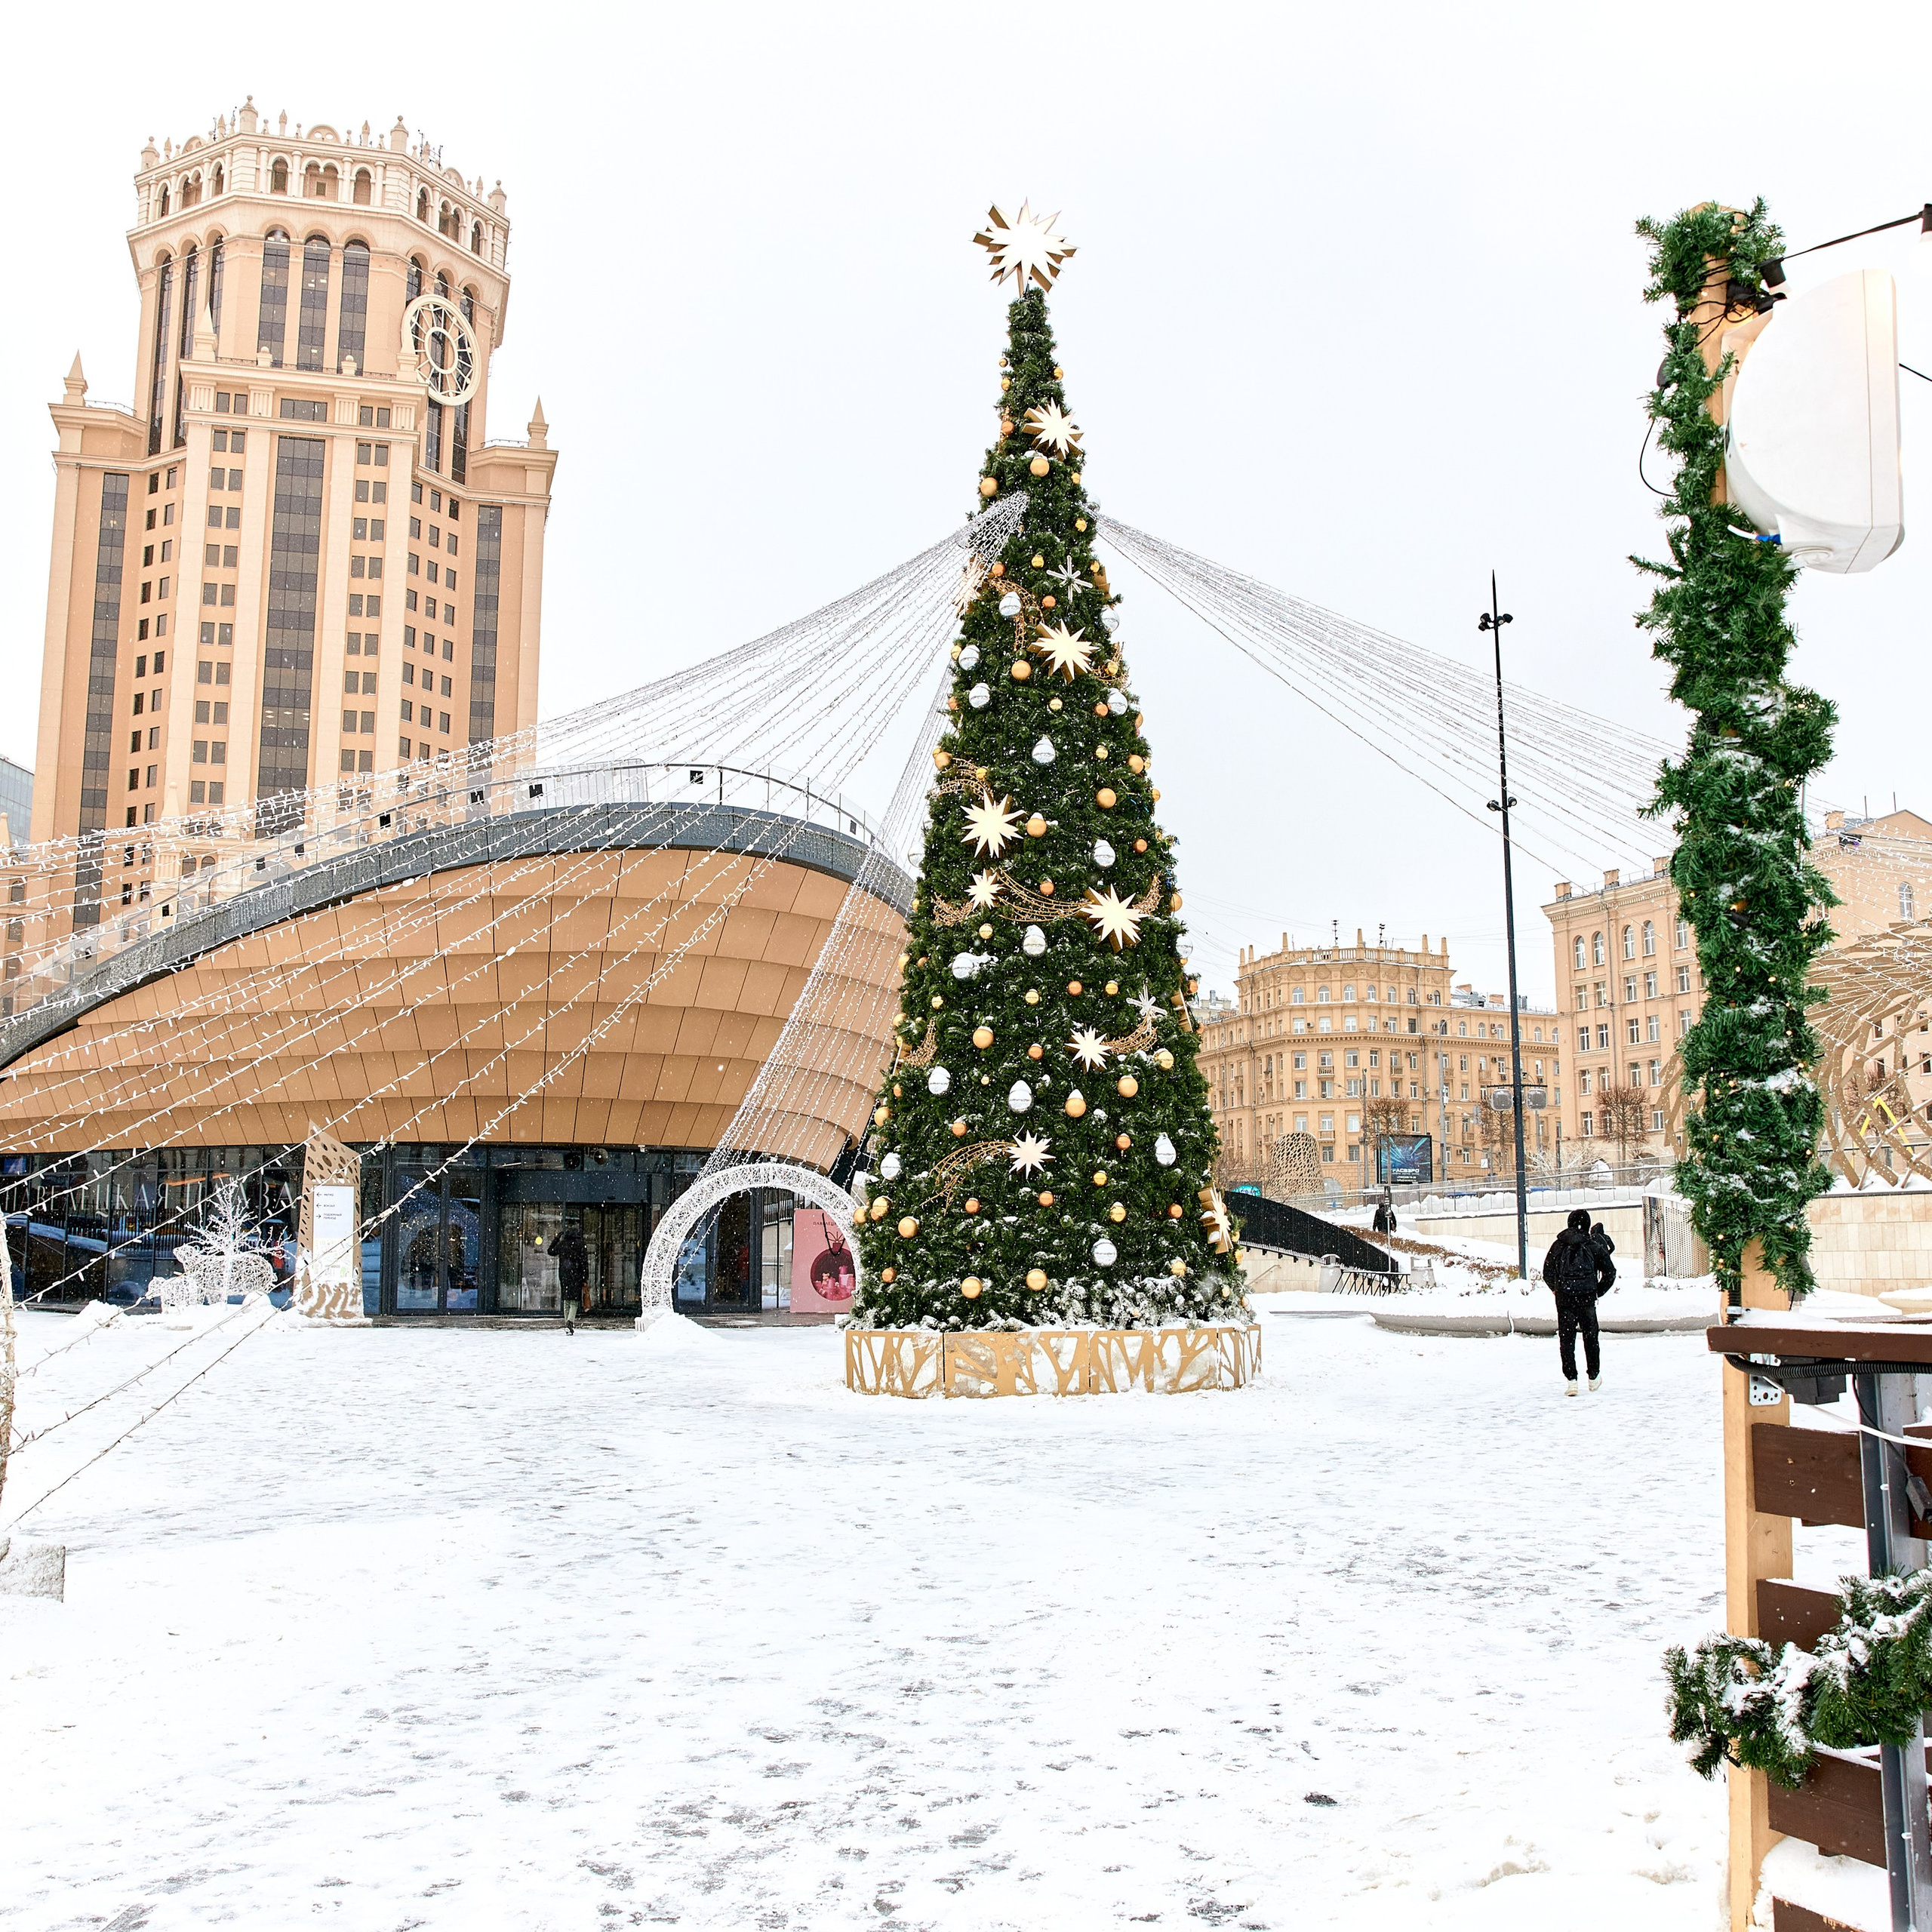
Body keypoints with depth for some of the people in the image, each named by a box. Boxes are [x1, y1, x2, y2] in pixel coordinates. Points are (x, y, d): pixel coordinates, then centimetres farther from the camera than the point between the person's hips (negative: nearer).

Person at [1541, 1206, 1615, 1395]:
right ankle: (1594, 1378, 23)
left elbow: (1547, 1273, 7)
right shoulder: (1595, 1246, 2)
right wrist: (1598, 1291, 15)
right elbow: (1610, 1272, 3)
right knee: (1590, 1337, 14)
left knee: (1566, 1338, 4)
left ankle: (1571, 1380, -3)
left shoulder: (1558, 1245, 5)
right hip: (1587, 1298, 0)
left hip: (1564, 1297, 0)